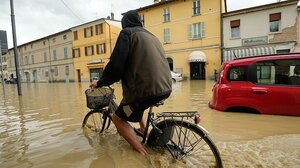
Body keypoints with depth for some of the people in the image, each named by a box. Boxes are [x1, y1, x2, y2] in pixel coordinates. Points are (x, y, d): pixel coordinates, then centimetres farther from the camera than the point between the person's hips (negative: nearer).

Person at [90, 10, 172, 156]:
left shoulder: (127, 33, 1)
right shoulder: (151, 36, 23)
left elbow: (116, 64, -10)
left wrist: (100, 83, 5)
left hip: (147, 89, -8)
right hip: (165, 87, 9)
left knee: (118, 118, 10)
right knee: (135, 108, 34)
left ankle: (144, 154, 4)